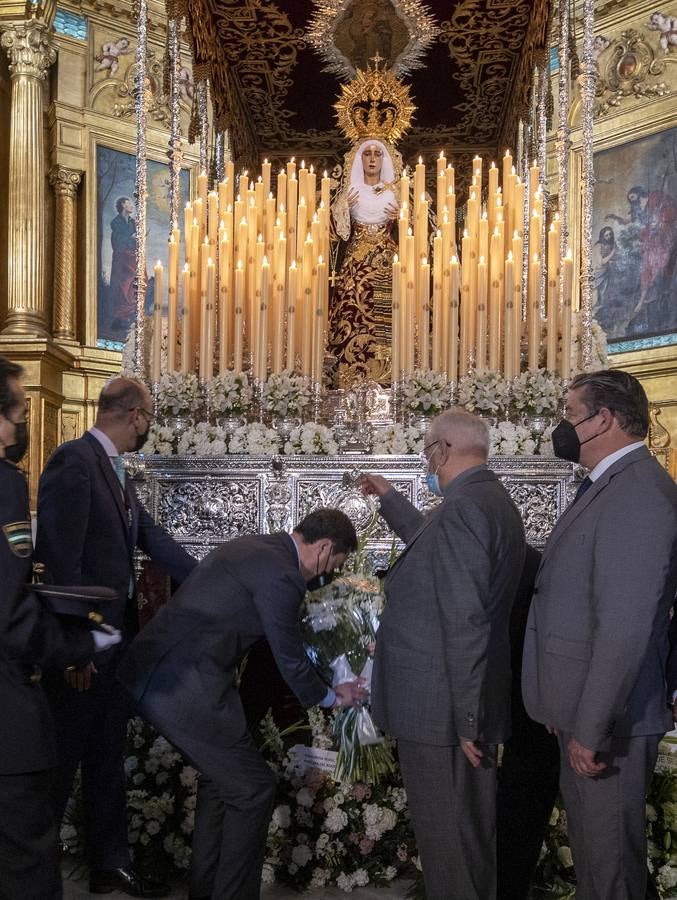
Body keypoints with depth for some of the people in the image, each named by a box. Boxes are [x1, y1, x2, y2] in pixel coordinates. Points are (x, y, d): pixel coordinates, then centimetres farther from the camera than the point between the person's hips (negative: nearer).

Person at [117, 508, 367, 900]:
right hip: (187, 687, -10)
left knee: (223, 777, 24)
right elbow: (291, 661, -4)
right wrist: (331, 697, 13)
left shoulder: (256, 547, 13)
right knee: (254, 788, 4)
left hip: (152, 673, 10)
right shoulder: (280, 575, -15)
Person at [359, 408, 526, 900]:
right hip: (469, 705, 10)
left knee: (447, 838, 3)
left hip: (441, 709, -10)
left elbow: (466, 623, -25)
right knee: (476, 826, 21)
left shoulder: (461, 508, -22)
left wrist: (465, 719, -21)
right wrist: (390, 499, 36)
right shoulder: (492, 500, 10)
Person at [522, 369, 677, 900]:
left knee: (607, 844, 7)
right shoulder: (611, 486, 10)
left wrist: (591, 729, -23)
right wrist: (570, 711, 16)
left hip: (609, 716, -9)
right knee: (588, 833, 23)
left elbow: (626, 628, -27)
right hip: (583, 703, 9)